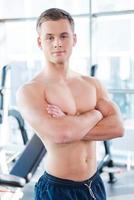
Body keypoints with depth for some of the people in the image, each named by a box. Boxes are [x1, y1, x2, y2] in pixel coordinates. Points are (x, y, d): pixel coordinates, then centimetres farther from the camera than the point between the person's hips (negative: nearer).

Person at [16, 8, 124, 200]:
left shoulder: (93, 84, 4)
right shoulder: (30, 91, -13)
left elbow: (117, 127, -7)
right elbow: (61, 134, -27)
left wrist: (70, 125, -18)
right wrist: (95, 114, -10)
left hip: (94, 184, 5)